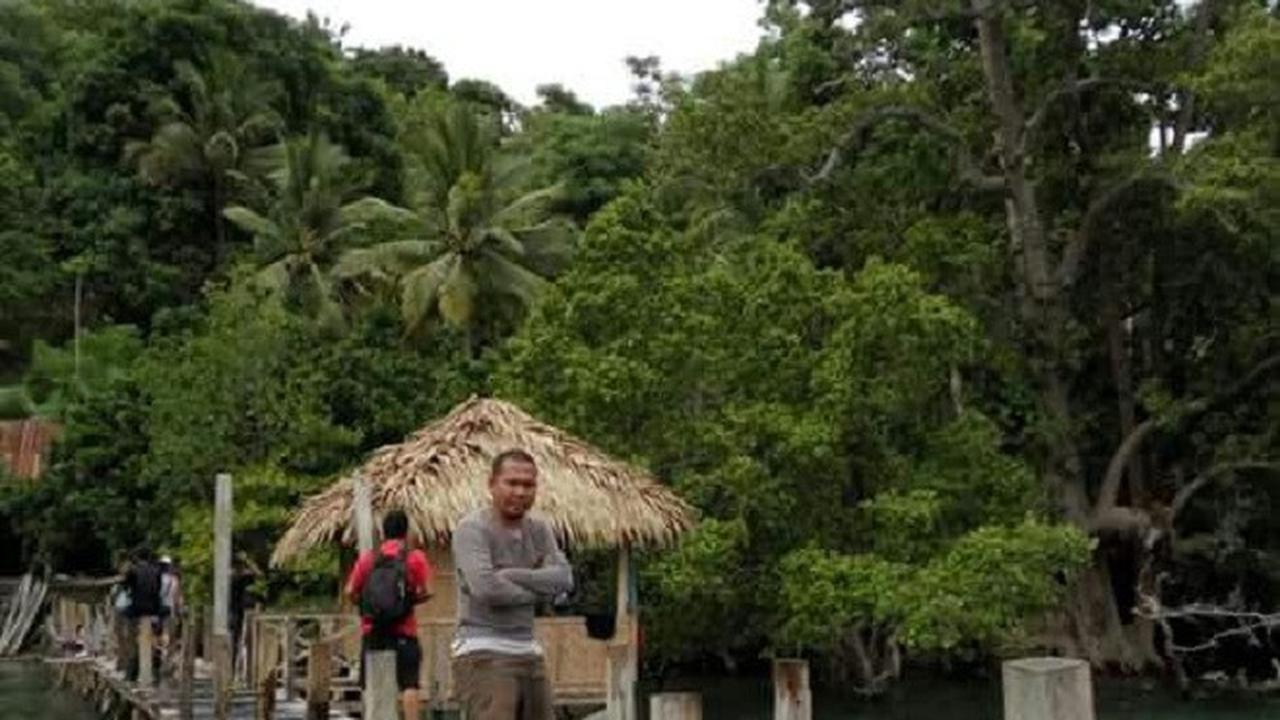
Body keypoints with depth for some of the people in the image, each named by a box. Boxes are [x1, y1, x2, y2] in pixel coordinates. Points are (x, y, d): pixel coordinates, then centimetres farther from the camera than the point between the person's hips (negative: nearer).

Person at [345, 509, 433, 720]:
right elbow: (425, 592, -8)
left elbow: (350, 592, 2)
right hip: (403, 631, -3)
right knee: (409, 683, -2)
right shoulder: (415, 557, -1)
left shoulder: (367, 558, 6)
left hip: (372, 631, 3)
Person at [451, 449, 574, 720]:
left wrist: (508, 575, -15)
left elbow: (563, 578, -4)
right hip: (483, 656, -7)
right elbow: (485, 588, -24)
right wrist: (536, 591, -8)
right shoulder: (472, 528, -10)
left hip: (529, 654, 7)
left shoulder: (539, 530, 12)